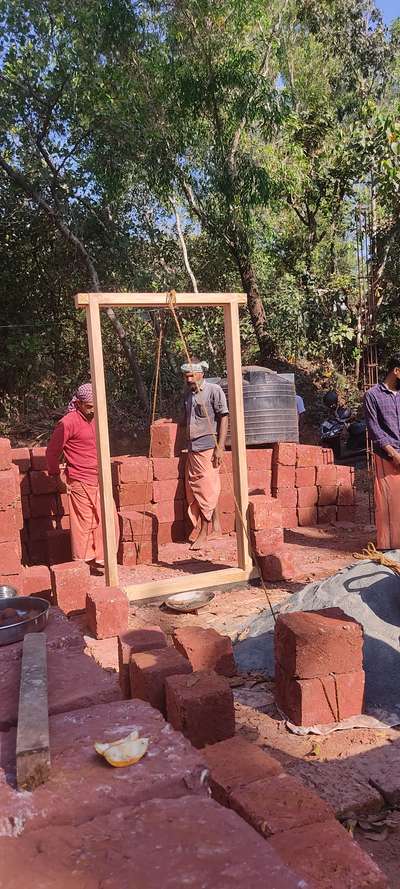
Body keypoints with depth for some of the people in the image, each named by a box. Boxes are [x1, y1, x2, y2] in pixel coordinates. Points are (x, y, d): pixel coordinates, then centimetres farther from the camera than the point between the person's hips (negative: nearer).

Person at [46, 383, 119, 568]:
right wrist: (55, 474, 3)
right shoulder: (68, 423, -15)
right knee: (84, 524, 3)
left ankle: (101, 559, 22)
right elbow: (52, 451, -8)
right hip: (81, 483, -7)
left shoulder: (95, 419, 10)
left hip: (100, 480, 7)